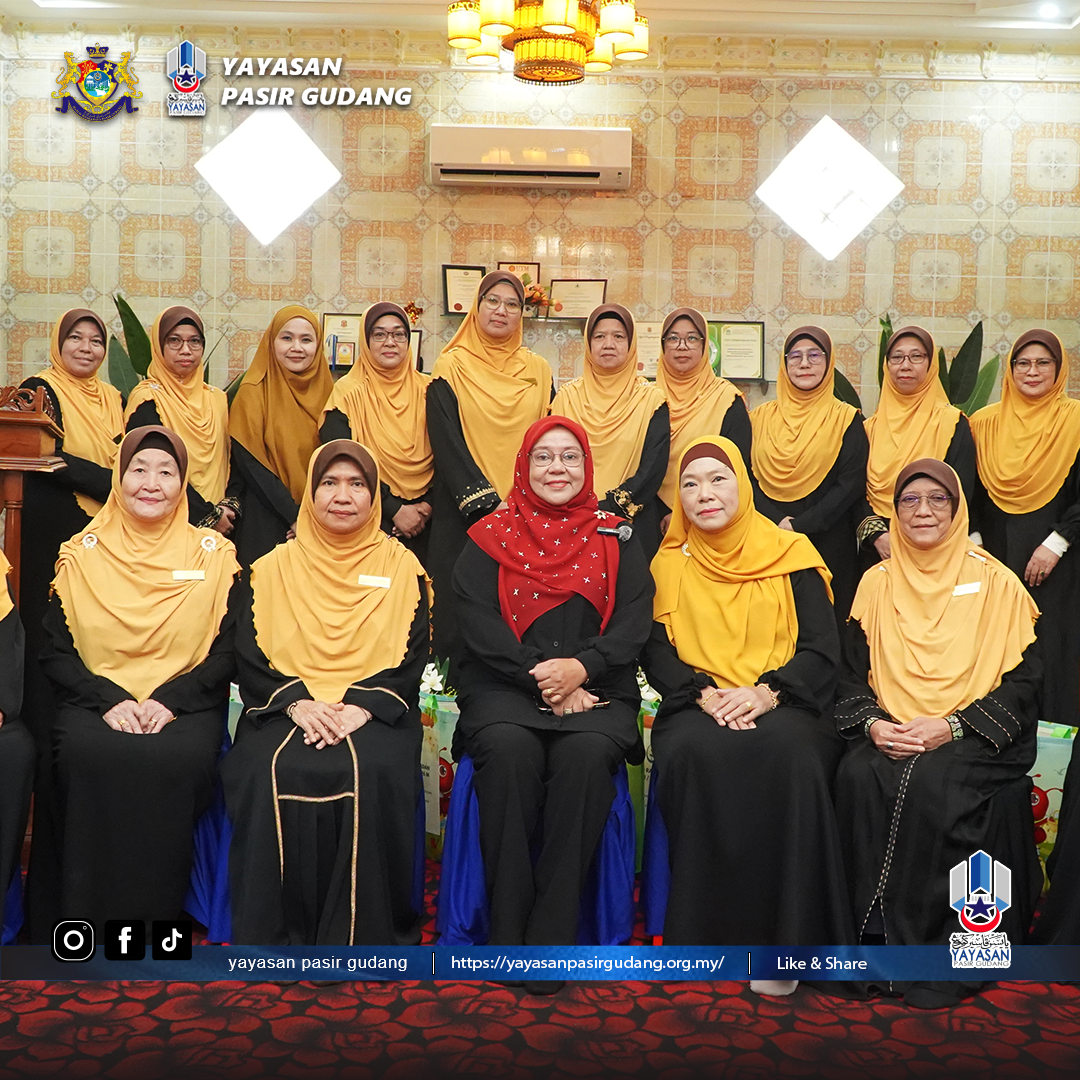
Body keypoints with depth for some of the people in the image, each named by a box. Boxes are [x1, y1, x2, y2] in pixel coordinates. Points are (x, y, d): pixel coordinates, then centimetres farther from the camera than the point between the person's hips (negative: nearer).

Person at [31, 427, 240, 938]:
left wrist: (169, 700, -13)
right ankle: (86, 921, -19)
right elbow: (55, 651, 5)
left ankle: (156, 921, -18)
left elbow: (228, 651, 3)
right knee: (90, 756, -32)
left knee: (180, 760, -33)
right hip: (95, 701, 1)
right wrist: (110, 700, -12)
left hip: (185, 704, -1)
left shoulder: (213, 555, 8)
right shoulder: (80, 554, 10)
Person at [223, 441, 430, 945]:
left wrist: (362, 706, -15)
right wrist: (297, 703, -14)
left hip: (373, 714, -1)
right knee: (272, 773, -31)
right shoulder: (273, 568, 15)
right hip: (286, 710, 1)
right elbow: (250, 658, 5)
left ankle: (366, 935, -20)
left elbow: (411, 661, 4)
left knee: (372, 773, -33)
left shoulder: (402, 568, 13)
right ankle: (274, 937, -19)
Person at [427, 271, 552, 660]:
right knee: (461, 611, -1)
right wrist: (487, 502, -15)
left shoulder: (538, 370, 11)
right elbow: (445, 443, -6)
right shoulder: (451, 368, 2)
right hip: (463, 515, -2)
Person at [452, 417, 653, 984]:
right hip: (503, 686, 0)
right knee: (508, 749, -33)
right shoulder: (491, 535, 13)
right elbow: (477, 624, 0)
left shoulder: (615, 539, 16)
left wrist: (580, 667, -14)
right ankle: (506, 931, -24)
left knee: (586, 754, -33)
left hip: (596, 689, 1)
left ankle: (551, 934, -25)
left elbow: (634, 623, 4)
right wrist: (539, 677, -13)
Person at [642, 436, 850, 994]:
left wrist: (766, 692, -16)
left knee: (787, 752, -36)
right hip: (698, 708, 1)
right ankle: (706, 931, -22)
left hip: (783, 706, -1)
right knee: (696, 753, -35)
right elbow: (656, 654, 5)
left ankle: (785, 934, -26)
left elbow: (822, 649, 1)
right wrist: (704, 694, -14)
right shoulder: (669, 563, 13)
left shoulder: (790, 555, 9)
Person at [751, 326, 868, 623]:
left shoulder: (846, 419, 2)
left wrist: (800, 526, -14)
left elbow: (852, 484, -6)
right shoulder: (762, 417, 10)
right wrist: (777, 521, -13)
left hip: (828, 546, -2)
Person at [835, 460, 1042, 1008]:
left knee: (935, 785, -33)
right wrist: (871, 723, -11)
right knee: (859, 778, -29)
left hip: (972, 741, -2)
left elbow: (1022, 680, -2)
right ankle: (878, 938, -19)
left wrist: (951, 726, -15)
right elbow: (853, 674, 10)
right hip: (891, 735, 3)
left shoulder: (996, 583, 3)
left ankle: (937, 955, -19)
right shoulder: (877, 582, 12)